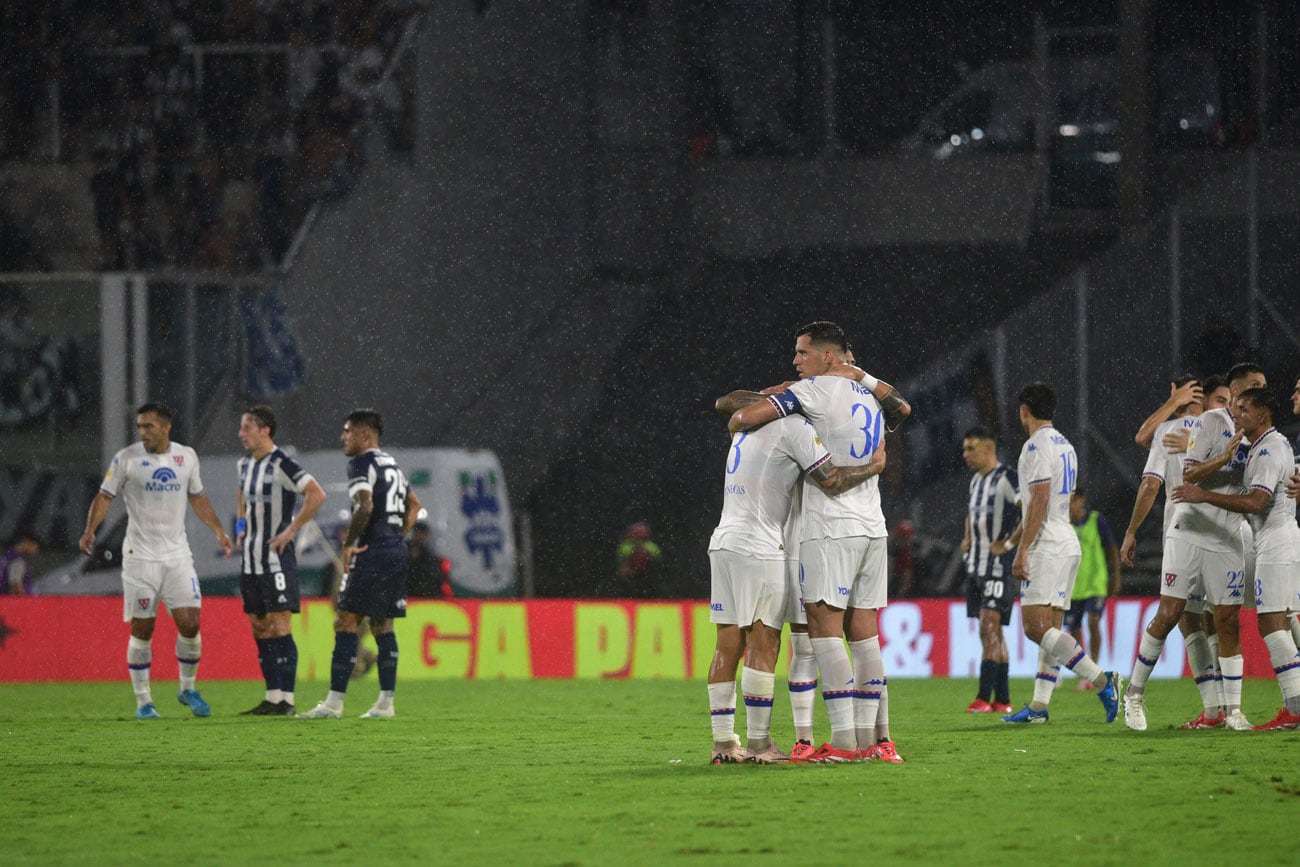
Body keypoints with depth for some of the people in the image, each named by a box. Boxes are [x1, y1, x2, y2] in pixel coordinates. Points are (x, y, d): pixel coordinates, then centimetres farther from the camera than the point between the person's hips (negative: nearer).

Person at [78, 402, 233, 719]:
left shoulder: (186, 457, 6)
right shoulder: (126, 458, -4)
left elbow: (197, 498, 20)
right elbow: (105, 496, -2)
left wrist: (218, 531, 14)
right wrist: (90, 530, -17)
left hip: (178, 554, 3)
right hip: (140, 556, -3)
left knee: (190, 623, -6)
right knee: (142, 630, -2)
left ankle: (188, 689, 15)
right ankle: (143, 701, 8)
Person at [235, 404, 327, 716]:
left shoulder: (281, 464, -14)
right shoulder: (245, 464, 13)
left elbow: (317, 494, -21)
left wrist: (291, 529, -19)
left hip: (277, 559, -9)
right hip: (251, 559, 9)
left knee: (280, 628, -9)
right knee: (260, 629, 9)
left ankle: (286, 700, -8)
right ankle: (272, 698, 14)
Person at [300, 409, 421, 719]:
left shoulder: (362, 464, -9)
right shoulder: (392, 464, 19)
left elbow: (365, 508, -22)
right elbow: (414, 505, 29)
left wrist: (348, 544, -12)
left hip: (372, 553, -9)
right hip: (397, 552, 9)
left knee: (346, 622, -7)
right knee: (382, 625, 13)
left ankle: (334, 702, -10)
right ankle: (386, 702, 11)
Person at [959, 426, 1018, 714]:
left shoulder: (1006, 479, -11)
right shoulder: (976, 481, 17)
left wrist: (1008, 543, -19)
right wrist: (967, 538, 18)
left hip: (999, 565, -9)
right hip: (976, 566, 9)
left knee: (989, 626, -15)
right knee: (990, 632, 9)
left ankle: (984, 697, -18)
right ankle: (1002, 700, 11)